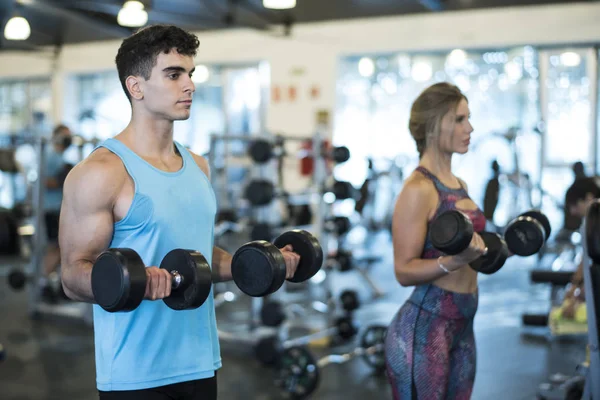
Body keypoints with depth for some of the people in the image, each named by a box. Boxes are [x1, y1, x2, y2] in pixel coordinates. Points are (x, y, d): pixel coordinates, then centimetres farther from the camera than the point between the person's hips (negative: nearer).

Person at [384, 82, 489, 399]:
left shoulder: (459, 185, 11)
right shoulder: (418, 189, -15)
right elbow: (405, 271, -18)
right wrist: (453, 262, -32)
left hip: (462, 325, 9)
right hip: (423, 327, -9)